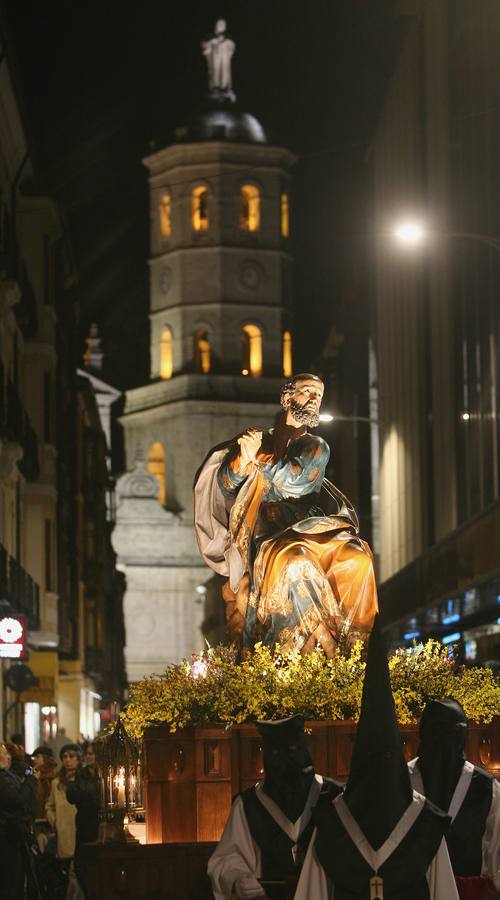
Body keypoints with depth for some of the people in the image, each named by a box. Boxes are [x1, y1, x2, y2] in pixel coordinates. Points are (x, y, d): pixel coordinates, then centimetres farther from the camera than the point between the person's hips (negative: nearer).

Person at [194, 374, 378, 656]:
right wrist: (243, 458, -11)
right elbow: (225, 485, 8)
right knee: (295, 561, -38)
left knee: (356, 558, -31)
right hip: (269, 535, -1)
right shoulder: (258, 440, 19)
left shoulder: (316, 447, 18)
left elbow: (295, 481, -2)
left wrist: (258, 458, 1)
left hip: (311, 530, 1)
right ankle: (319, 647, -39)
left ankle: (348, 643, -29)